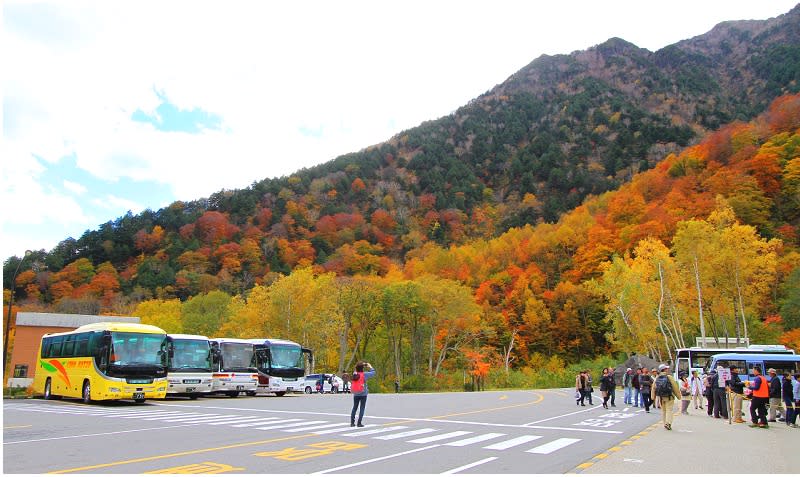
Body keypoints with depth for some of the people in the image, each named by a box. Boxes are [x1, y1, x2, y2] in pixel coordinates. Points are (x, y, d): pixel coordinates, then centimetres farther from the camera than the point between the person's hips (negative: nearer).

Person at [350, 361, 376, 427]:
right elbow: (373, 372, -4)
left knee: (354, 407, 13)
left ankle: (352, 422, 14)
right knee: (362, 408, 3)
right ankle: (359, 423, 1)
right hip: (363, 394, -4)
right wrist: (370, 366, 11)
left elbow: (357, 370, 20)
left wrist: (362, 365, 14)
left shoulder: (354, 374, -4)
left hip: (355, 394, 4)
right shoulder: (364, 374, -15)